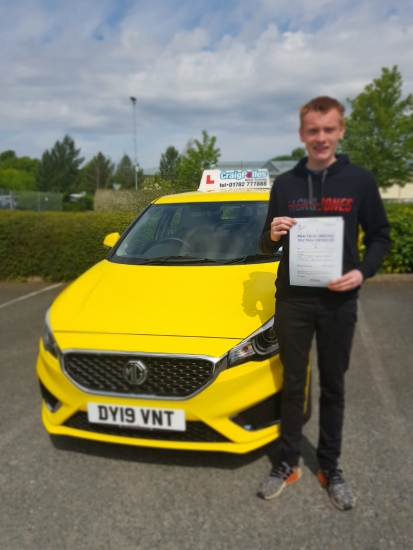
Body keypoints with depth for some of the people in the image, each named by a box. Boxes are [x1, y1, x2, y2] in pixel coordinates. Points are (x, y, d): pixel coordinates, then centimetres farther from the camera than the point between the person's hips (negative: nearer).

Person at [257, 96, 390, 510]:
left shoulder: (359, 180, -1)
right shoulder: (284, 184, 3)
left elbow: (379, 236, 4)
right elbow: (266, 248, 8)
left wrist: (362, 272, -14)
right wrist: (273, 235, -16)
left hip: (339, 301, 0)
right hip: (292, 301, 1)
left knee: (333, 387, 12)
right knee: (293, 385, 11)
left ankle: (330, 468, 29)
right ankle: (287, 464, 27)